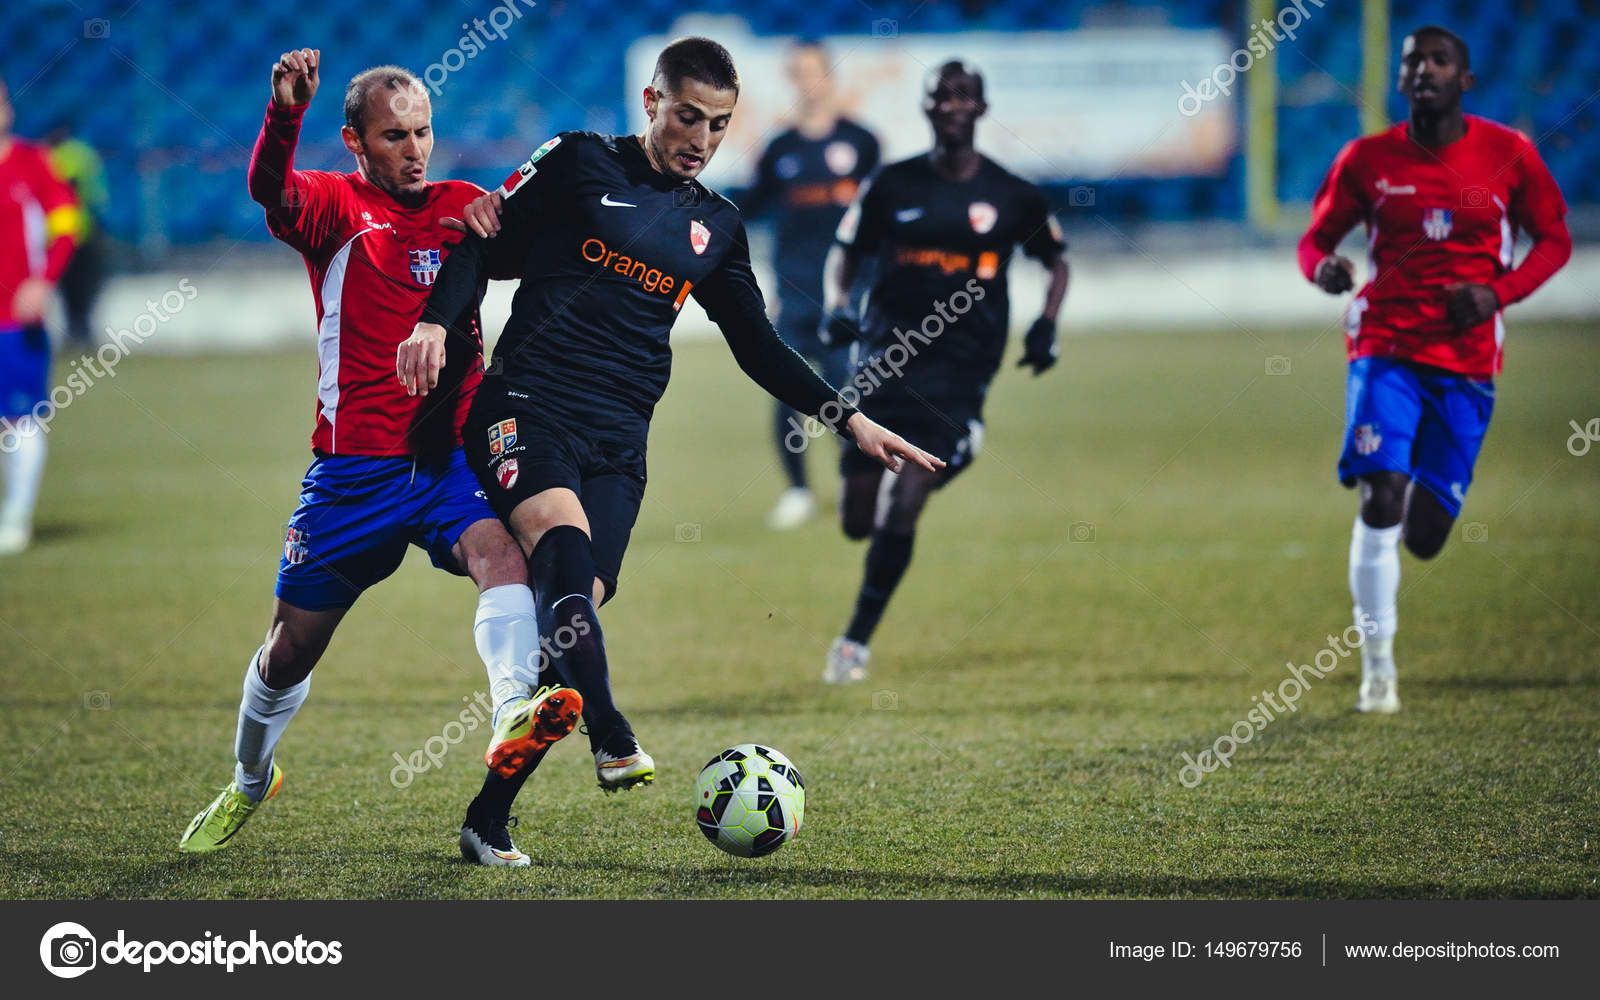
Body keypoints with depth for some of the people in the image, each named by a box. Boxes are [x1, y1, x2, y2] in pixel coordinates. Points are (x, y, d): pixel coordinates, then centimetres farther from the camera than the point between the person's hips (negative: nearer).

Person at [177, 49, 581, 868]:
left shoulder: (464, 207, 10)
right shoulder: (337, 206, -3)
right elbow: (271, 191, -23)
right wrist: (284, 115, -44)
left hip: (452, 454, 2)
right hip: (355, 462, -2)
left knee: (502, 551, -30)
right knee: (291, 647, 8)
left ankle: (514, 717, -52)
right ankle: (249, 784, 35)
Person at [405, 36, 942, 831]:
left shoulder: (715, 228, 19)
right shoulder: (580, 163, 6)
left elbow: (757, 346, 25)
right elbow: (484, 243, 6)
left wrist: (848, 419, 17)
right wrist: (435, 321, -12)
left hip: (617, 442, 4)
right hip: (526, 406, -4)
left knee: (575, 603, -15)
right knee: (564, 537, -33)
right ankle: (611, 740, -44)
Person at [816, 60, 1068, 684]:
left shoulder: (1012, 197, 3)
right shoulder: (892, 186, 4)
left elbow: (1056, 262, 18)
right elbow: (846, 254, 15)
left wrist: (1045, 325, 3)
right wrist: (837, 306, -5)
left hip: (960, 368, -2)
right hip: (886, 354, 2)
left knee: (902, 508, -15)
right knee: (858, 521, 3)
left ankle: (857, 641, -3)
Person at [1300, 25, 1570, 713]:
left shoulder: (1508, 154, 1)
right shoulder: (1368, 159, 2)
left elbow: (1553, 240, 9)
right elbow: (1315, 239, 9)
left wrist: (1499, 293, -9)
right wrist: (1323, 268, -16)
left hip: (1466, 363, 1)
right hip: (1385, 348, -1)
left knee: (1424, 534, 0)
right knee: (1381, 500, -20)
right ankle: (1377, 666, -6)